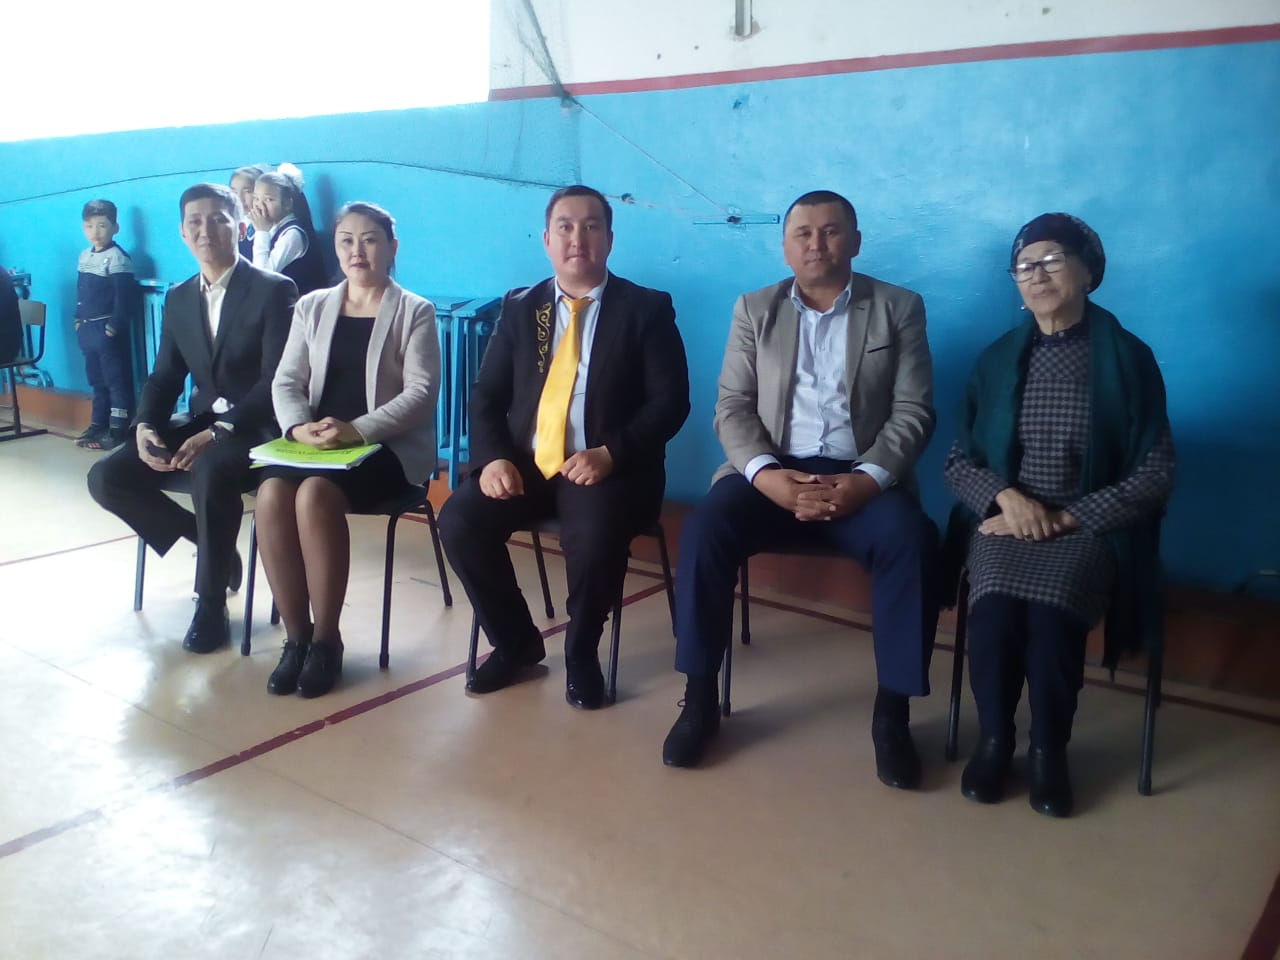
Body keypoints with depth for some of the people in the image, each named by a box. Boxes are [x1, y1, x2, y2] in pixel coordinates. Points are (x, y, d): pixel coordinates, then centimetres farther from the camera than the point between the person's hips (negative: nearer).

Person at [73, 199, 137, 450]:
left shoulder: (117, 257, -12)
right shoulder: (84, 256, 12)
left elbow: (125, 295, -16)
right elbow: (81, 291, 19)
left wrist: (116, 324, -19)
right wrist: (78, 318, 13)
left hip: (108, 328, -8)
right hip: (87, 327, 8)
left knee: (117, 378, -3)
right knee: (96, 377, 15)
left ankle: (119, 429, 0)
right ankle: (98, 424, 23)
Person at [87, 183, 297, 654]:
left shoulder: (275, 291, -8)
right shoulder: (178, 298, 12)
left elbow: (277, 382, -16)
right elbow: (164, 377, 12)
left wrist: (220, 431, -28)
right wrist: (145, 426, -10)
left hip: (256, 430, -7)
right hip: (201, 425, 7)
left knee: (210, 472, -38)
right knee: (106, 477, -11)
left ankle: (211, 604, -18)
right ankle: (211, 541, 8)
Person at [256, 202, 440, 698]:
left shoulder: (416, 312, 3)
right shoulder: (312, 307, 16)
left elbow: (421, 393, -8)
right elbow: (286, 382, 8)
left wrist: (356, 430, -22)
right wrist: (300, 427, -15)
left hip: (388, 446, -4)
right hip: (313, 442, 4)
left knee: (315, 493, -33)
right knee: (272, 494, -28)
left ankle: (326, 638, -18)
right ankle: (295, 635, -14)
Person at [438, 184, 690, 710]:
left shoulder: (647, 308, 2)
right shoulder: (519, 307, 12)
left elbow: (670, 401, -6)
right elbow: (487, 396, 9)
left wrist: (610, 454, -21)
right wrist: (492, 458, -11)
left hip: (608, 469, -3)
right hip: (526, 464, 4)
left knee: (594, 535, -34)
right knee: (459, 520, -21)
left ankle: (581, 652, -3)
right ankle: (516, 641, 4)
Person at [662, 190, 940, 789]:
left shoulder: (899, 309, 7)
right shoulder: (754, 309, 11)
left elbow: (914, 413, 0)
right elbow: (732, 407, 4)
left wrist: (866, 480, -18)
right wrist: (765, 473, -16)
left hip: (862, 477, -1)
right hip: (772, 472, 1)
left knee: (912, 540, -31)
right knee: (704, 529, -27)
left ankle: (892, 713, -15)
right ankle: (700, 699, -13)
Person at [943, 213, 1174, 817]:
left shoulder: (1128, 359, 2)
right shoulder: (998, 359, 9)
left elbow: (1156, 475, -2)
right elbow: (958, 461, 8)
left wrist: (1067, 518, -13)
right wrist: (1007, 496, -13)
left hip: (1091, 526, -1)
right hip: (1004, 518, 2)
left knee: (1052, 611, -32)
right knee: (995, 607, -30)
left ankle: (1049, 749, -7)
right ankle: (994, 738, -7)